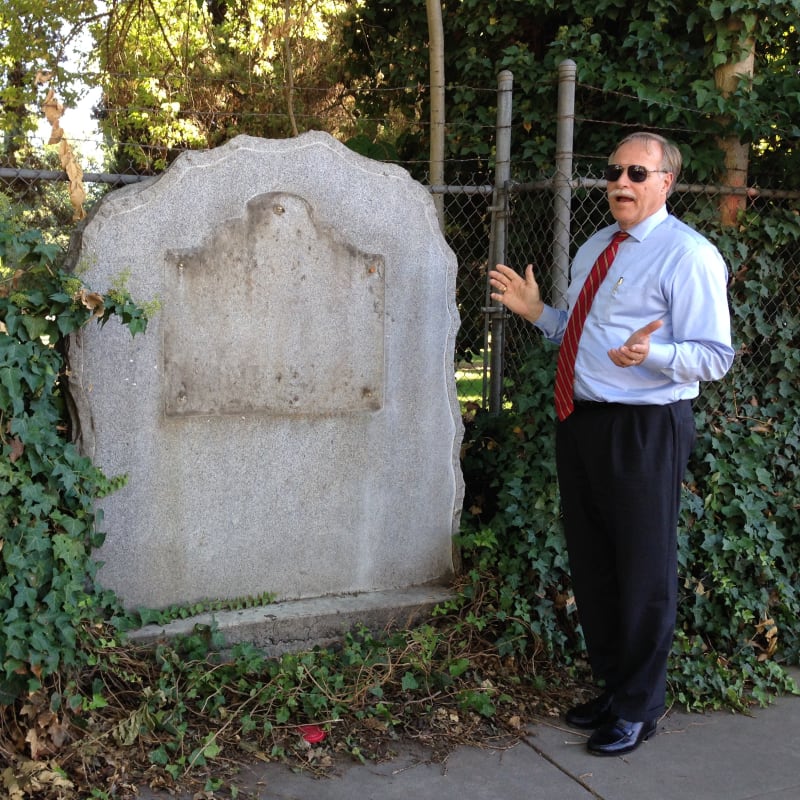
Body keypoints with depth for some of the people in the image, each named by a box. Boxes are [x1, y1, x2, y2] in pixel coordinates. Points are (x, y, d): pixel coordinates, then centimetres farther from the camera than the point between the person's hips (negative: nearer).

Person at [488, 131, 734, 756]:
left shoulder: (688, 255, -11)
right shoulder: (593, 249, 15)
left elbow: (715, 355, -17)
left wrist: (651, 353, -34)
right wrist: (537, 311, 9)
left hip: (644, 430, -8)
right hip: (581, 422, 9)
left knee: (643, 571, 4)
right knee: (591, 565, 18)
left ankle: (639, 708, 23)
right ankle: (611, 686, 37)